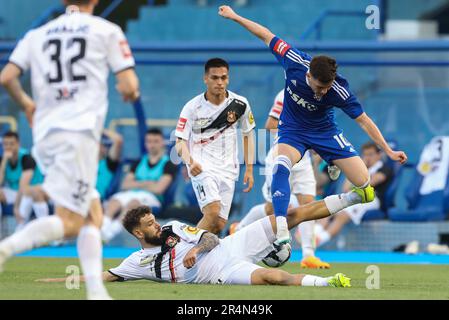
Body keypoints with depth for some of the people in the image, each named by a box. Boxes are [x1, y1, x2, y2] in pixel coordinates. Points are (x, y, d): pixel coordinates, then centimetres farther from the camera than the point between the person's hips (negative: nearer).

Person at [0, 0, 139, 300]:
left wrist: (26, 103, 25)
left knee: (94, 215, 13)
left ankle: (96, 291, 1)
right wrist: (131, 92, 23)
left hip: (44, 135, 6)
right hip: (79, 132, -6)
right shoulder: (107, 31, 5)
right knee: (68, 222, -8)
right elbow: (129, 88, -1)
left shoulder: (37, 34, 16)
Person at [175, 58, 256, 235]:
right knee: (213, 211, -27)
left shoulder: (240, 104, 0)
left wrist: (249, 169, 9)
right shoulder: (193, 107, -8)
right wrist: (190, 162, -27)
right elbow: (181, 141, -7)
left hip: (228, 167, 4)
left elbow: (248, 135, 14)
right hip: (202, 166, -4)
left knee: (219, 224, -2)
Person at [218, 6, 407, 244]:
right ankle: (281, 229, -39)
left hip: (323, 131, 0)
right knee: (281, 164, -34)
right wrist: (235, 16, -4)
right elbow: (267, 36, -13)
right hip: (292, 130, 0)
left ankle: (335, 164, 30)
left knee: (363, 182, -9)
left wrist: (388, 151, -19)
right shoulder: (294, 61, -28)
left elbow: (363, 120, -20)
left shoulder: (338, 92, -30)